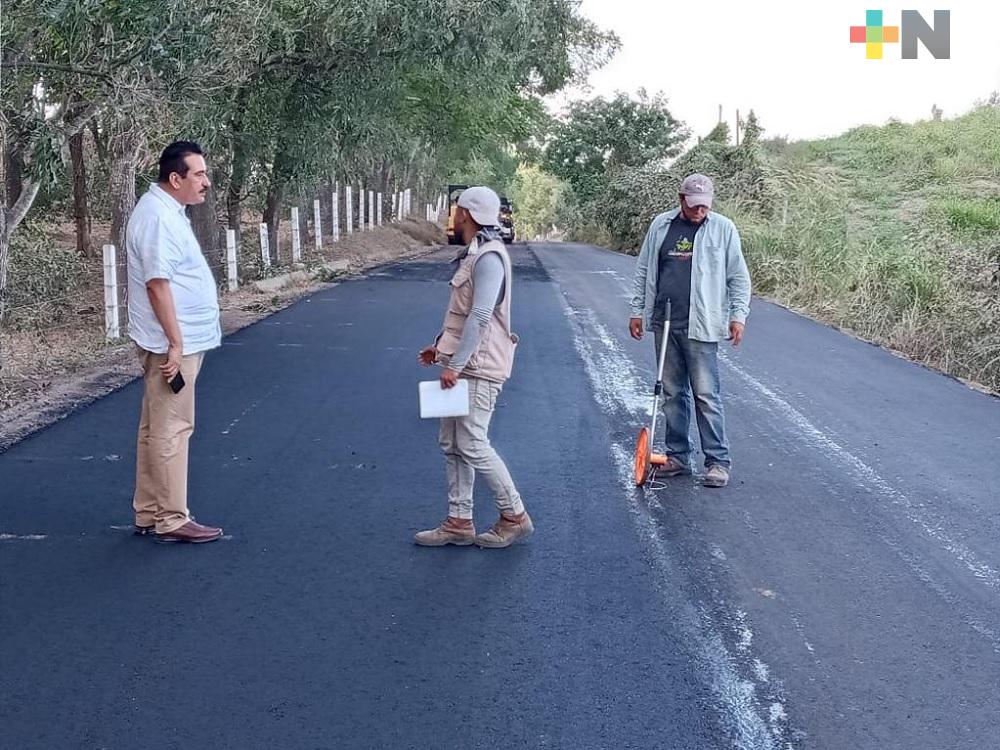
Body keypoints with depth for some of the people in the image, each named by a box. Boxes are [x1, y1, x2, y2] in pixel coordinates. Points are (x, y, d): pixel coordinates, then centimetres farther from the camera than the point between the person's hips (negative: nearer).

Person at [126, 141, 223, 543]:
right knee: (171, 430, -4)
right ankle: (171, 520, 3)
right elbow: (157, 283, -23)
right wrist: (175, 343, -23)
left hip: (178, 340, 10)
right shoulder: (158, 216, -18)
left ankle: (149, 513, 23)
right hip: (173, 343, -10)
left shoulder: (168, 210, 14)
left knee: (157, 429, 14)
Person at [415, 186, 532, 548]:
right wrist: (440, 345, 21)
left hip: (477, 368, -10)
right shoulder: (473, 254, 15)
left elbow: (480, 316, -25)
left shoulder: (489, 257, -18)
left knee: (472, 445, -6)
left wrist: (455, 364, -25)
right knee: (452, 444, 11)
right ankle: (459, 522, 17)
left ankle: (514, 516, 7)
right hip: (462, 364, 10)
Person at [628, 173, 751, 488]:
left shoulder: (723, 229, -2)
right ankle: (677, 456, 21)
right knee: (672, 393, 11)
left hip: (701, 327, -4)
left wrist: (738, 315, -6)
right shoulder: (661, 225, 7)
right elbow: (643, 271, 13)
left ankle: (718, 461, 4)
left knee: (706, 395, -4)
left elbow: (739, 277, 0)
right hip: (664, 323, 4)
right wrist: (637, 310, 11)